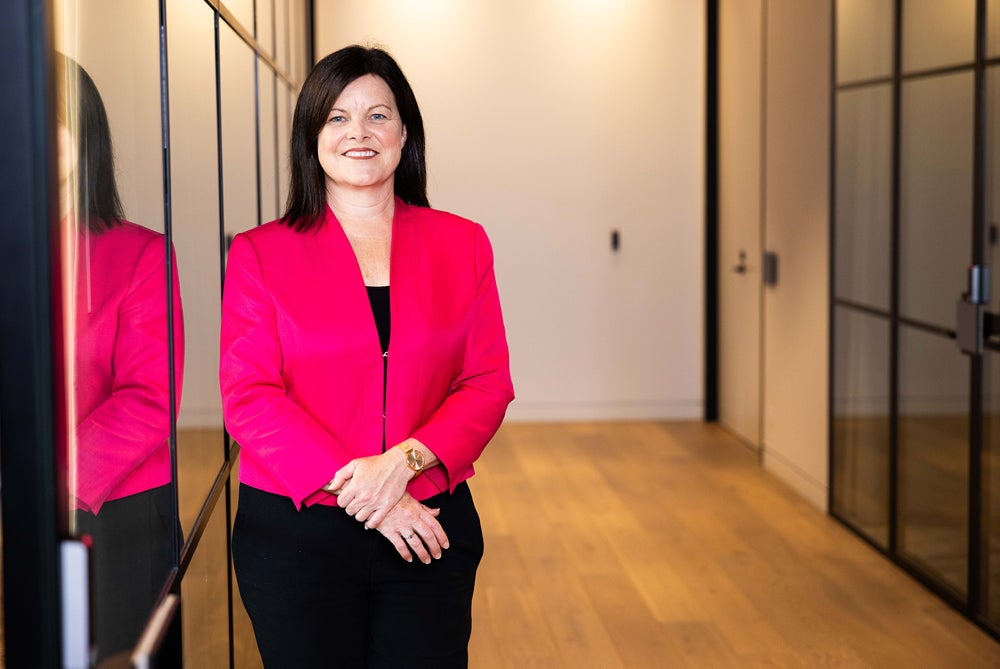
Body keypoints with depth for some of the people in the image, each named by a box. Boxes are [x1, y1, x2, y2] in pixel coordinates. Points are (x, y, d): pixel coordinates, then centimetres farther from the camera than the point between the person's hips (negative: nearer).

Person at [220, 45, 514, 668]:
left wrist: (404, 460, -15)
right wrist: (352, 484, -16)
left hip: (430, 533, 2)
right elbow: (249, 399, -6)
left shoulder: (462, 244, 6)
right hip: (296, 531, -1)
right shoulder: (260, 254, 1)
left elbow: (488, 383, 1)